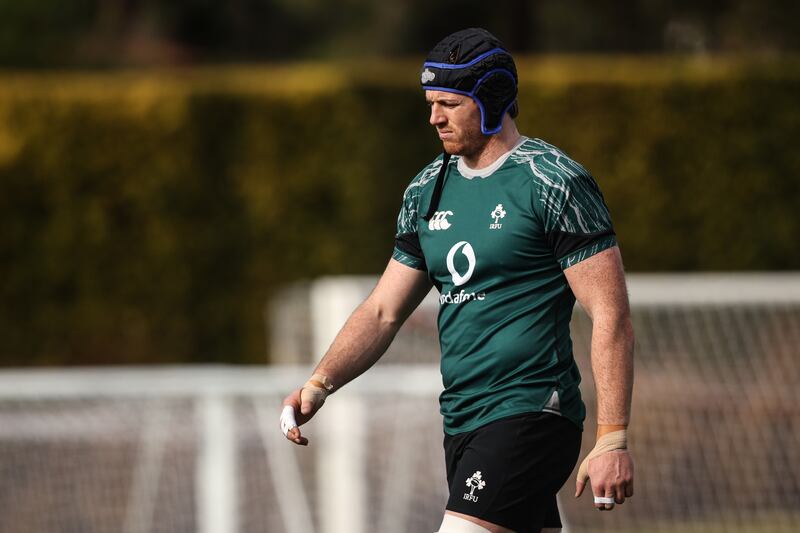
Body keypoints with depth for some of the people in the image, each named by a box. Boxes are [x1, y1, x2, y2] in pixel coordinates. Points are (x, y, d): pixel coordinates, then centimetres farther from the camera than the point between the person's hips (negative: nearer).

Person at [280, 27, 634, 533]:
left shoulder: (555, 182, -8)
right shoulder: (428, 190, 14)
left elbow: (611, 317, -11)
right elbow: (383, 311, 18)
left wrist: (613, 441, -16)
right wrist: (319, 385, 1)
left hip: (530, 414, -8)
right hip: (462, 424, 8)